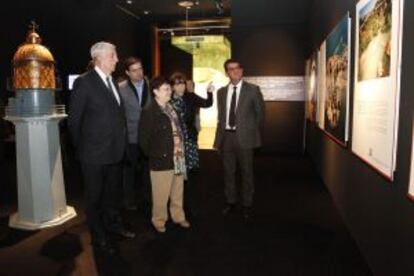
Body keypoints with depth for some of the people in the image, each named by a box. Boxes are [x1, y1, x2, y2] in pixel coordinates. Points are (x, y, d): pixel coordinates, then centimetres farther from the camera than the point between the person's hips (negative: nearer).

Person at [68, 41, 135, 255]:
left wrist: (120, 143, 9)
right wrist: (81, 147, -4)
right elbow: (74, 119, -10)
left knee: (114, 191, 21)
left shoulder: (112, 81, 9)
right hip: (94, 153, -7)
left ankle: (113, 224, 41)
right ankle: (98, 237, 26)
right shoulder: (84, 82, -13)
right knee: (95, 196, 10)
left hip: (114, 150, 7)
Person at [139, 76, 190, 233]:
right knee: (161, 195, 7)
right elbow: (143, 139, -13)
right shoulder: (149, 112, -13)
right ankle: (159, 220, 27)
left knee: (178, 193, 19)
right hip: (161, 160, -7)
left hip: (178, 158, 7)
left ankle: (178, 216, 37)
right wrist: (154, 155, -10)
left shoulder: (171, 108, 11)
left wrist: (181, 145, 9)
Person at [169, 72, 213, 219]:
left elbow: (207, 103, -7)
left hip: (189, 140, 1)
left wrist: (209, 92, -24)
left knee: (189, 175, 3)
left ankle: (190, 208, 18)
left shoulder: (191, 97, 2)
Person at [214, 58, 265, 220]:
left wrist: (252, 132, 3)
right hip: (226, 136, 3)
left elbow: (260, 113, 5)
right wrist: (219, 137, 6)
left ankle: (247, 204, 24)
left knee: (246, 172, 7)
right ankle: (230, 202, 31)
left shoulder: (253, 90, -1)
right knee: (228, 172, 13)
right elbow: (220, 116, 11)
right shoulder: (221, 92, 9)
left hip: (244, 137, -3)